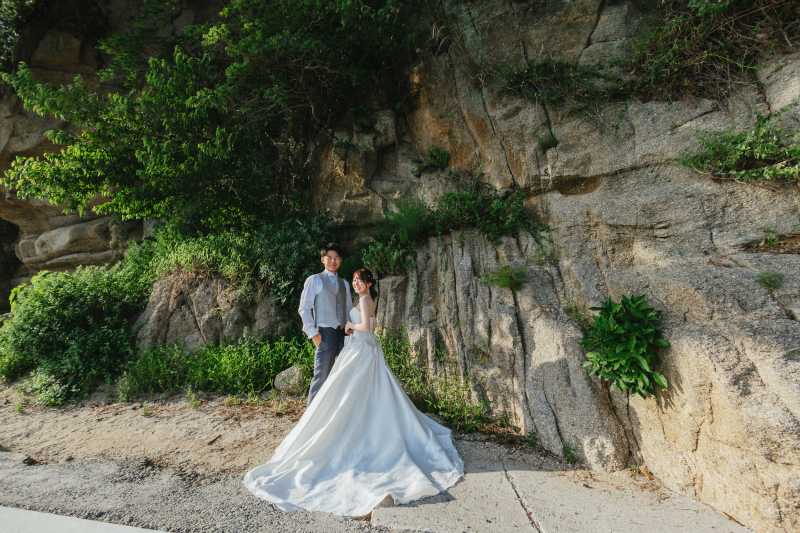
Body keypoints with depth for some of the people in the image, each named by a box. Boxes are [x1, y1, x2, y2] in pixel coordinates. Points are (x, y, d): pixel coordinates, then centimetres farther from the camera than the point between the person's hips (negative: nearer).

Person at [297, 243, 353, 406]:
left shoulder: (344, 284, 18)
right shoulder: (314, 280, 2)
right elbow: (304, 309, -2)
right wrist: (313, 333, -10)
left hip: (343, 334, 6)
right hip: (325, 334, -5)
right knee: (321, 376, -5)